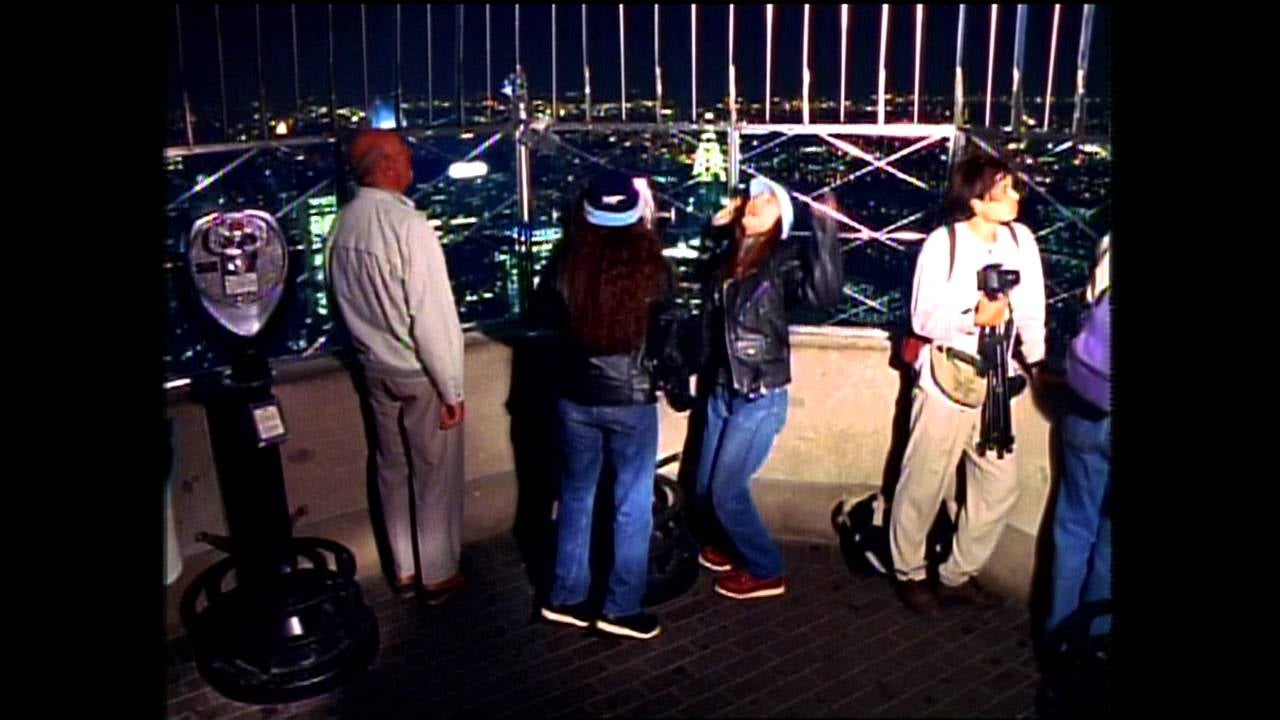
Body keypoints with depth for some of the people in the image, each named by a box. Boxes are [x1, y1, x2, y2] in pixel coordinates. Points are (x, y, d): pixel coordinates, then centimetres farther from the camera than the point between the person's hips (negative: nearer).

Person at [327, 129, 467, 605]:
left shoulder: (342, 225, -1)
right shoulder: (407, 224, -23)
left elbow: (348, 304, 9)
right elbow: (434, 314, -23)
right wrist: (452, 388, -16)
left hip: (374, 369, 7)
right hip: (419, 373, -7)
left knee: (392, 470, 18)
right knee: (436, 474, 10)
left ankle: (404, 571, 31)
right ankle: (438, 575, 23)